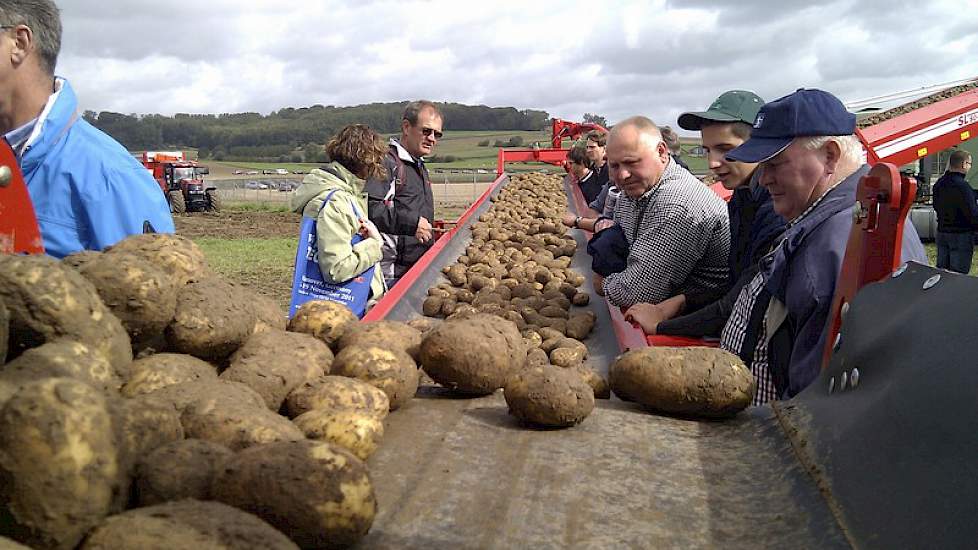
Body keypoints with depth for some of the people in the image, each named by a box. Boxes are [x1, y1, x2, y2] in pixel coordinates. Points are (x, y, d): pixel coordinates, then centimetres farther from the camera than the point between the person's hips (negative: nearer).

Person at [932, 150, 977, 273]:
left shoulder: (939, 184, 7)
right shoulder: (962, 185, -20)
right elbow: (972, 213, -21)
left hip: (941, 232, 8)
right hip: (961, 235, -8)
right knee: (958, 274, -3)